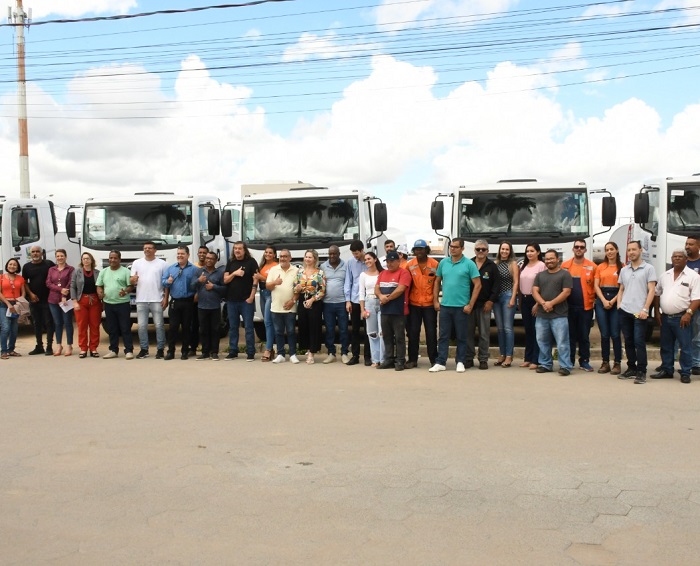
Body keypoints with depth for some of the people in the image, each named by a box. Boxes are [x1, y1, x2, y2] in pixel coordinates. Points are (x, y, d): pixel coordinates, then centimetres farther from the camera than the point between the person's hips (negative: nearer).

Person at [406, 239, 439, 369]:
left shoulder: (435, 264, -5)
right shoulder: (409, 265, 1)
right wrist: (406, 301, 3)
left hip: (430, 303, -2)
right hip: (414, 303, 2)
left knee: (431, 332, 4)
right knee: (413, 332, 7)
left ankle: (433, 359, 13)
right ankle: (412, 359, 14)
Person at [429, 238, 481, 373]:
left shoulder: (469, 264, -4)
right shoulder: (443, 263, 8)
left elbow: (477, 285, -6)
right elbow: (437, 282, 15)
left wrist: (470, 305, -10)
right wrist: (435, 301, 7)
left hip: (461, 307, -3)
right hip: (445, 306, 3)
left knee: (461, 336, 6)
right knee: (443, 336, 6)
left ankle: (460, 362, 15)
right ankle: (440, 363, 9)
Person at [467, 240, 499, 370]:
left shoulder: (492, 266, 5)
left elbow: (496, 286, 2)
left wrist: (491, 301, -7)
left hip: (484, 305, -1)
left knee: (484, 334, 1)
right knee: (468, 332, 3)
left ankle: (483, 360, 7)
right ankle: (469, 358, 10)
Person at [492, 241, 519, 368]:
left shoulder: (513, 264, 0)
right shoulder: (495, 264, 10)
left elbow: (516, 282, -3)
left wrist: (513, 299, -10)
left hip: (508, 296, -4)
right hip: (496, 297, 5)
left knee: (508, 327, -7)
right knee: (500, 328, 9)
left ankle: (509, 357, -3)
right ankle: (502, 355, 16)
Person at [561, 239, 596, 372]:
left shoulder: (592, 266, 2)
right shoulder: (565, 266, 5)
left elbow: (596, 286, 3)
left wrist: (593, 300, -5)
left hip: (586, 306, -1)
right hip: (569, 306, 1)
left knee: (584, 335, 6)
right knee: (570, 335, 7)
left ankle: (584, 361, 15)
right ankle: (569, 361, 13)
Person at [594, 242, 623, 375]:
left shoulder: (622, 267, 2)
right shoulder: (600, 267, 11)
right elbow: (596, 286, 6)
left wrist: (613, 301, -12)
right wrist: (604, 301, -6)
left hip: (616, 301, -3)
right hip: (601, 301, 3)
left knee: (615, 334, -4)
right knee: (604, 334, 3)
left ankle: (617, 363, 2)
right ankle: (605, 362, 9)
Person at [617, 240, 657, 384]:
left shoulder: (648, 268, 0)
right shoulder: (624, 270, 15)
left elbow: (651, 290, -5)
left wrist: (645, 309, -13)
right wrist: (619, 306, 6)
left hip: (639, 312, -5)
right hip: (624, 311, 5)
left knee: (639, 342, -6)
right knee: (628, 342, 9)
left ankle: (641, 372, 0)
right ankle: (631, 369, 18)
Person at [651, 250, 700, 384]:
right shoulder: (665, 275, 12)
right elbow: (657, 294, 18)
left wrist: (689, 313, -20)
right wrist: (656, 312, 10)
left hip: (682, 318, -5)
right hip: (665, 317, 6)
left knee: (685, 347, -1)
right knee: (666, 346, 13)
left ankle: (686, 373, 7)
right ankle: (666, 370, 24)